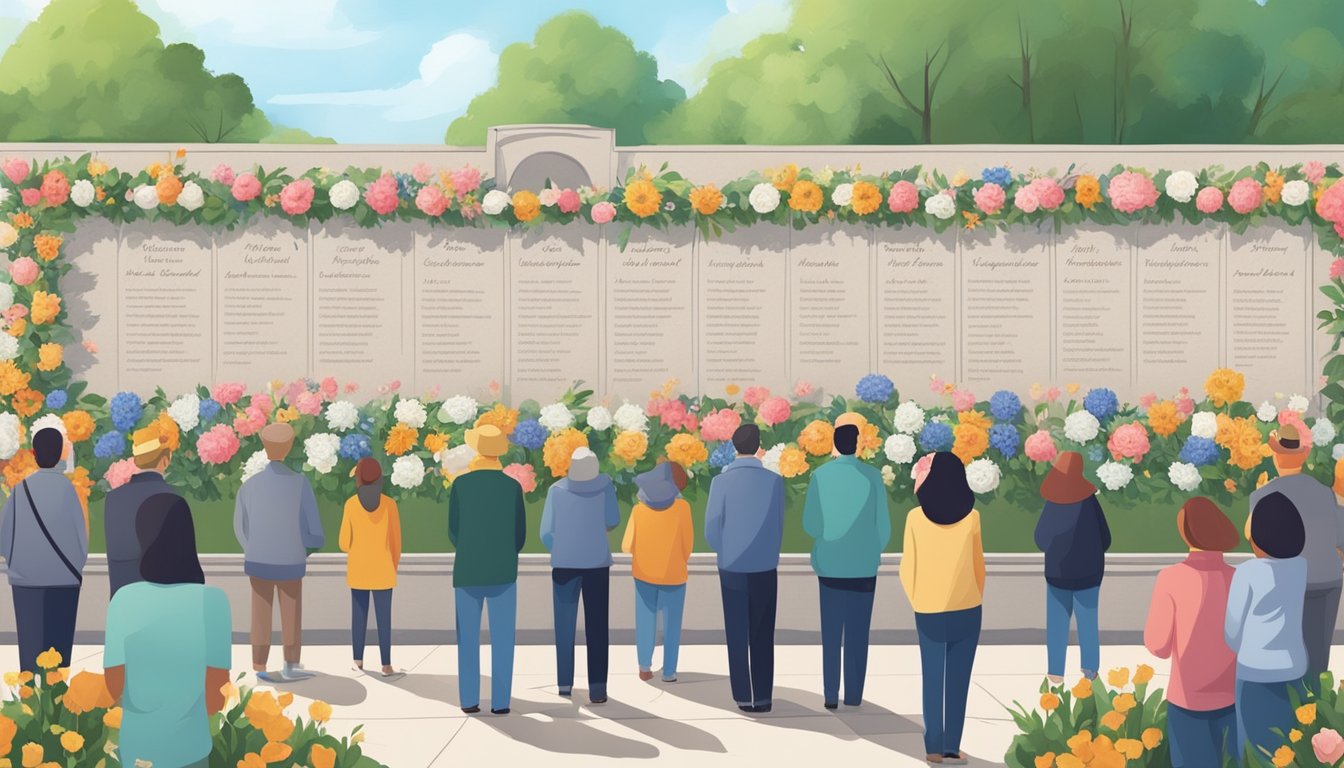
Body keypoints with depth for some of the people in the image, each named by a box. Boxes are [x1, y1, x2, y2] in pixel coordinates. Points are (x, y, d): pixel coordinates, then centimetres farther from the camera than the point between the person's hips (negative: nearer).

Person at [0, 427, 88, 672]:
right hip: (63, 577, -2)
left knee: (30, 640, 5)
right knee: (59, 641, 5)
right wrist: (76, 565, 11)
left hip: (26, 576, 2)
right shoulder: (66, 487, -10)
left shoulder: (20, 489, -4)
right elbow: (81, 534, -7)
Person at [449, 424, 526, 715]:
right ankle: (500, 701, 2)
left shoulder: (460, 484, -6)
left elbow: (453, 531, 1)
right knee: (502, 639, 4)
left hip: (468, 572, 0)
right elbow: (520, 533, -1)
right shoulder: (513, 486, -5)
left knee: (468, 638, 9)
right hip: (502, 573, 0)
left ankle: (469, 699, 8)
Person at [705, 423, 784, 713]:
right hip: (765, 568, 1)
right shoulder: (774, 480, -8)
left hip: (732, 569, -1)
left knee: (737, 635, 8)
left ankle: (744, 697, 9)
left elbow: (711, 529, -6)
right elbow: (779, 526, -2)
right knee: (762, 635, 9)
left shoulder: (722, 481, -10)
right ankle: (763, 696, 8)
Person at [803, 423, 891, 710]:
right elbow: (883, 525, -3)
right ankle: (854, 694, 9)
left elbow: (810, 524, -1)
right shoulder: (872, 476, -7)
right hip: (863, 565, -1)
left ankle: (831, 696, 5)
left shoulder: (820, 475, -5)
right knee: (858, 633, 7)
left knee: (831, 633, 7)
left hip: (830, 564, 1)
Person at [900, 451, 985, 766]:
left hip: (929, 612, 0)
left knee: (932, 679, 8)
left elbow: (908, 569, -2)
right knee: (958, 680, 4)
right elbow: (979, 565, 3)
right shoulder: (971, 516, -5)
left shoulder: (916, 517, -6)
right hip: (966, 610, 0)